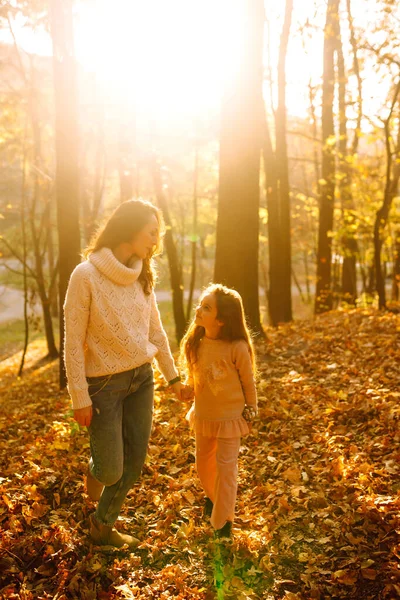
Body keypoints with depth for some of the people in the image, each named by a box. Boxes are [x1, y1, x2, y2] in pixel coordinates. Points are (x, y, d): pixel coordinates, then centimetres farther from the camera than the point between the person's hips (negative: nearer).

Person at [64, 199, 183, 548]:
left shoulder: (141, 276, 3)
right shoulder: (86, 275, -16)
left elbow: (155, 331, 11)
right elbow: (73, 342, -14)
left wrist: (173, 376, 14)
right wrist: (80, 398, -13)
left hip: (141, 378, 6)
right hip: (104, 384, -6)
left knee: (134, 463, 10)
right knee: (111, 470, 0)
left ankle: (103, 525, 32)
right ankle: (95, 469, 38)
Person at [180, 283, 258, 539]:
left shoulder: (237, 348, -25)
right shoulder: (197, 342, -10)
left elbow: (248, 382, -11)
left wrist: (251, 410, -3)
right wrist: (186, 389, -6)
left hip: (230, 417, -5)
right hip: (203, 415, 6)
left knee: (225, 466, 3)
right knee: (203, 463, 21)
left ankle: (223, 520, 22)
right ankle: (212, 496, 51)